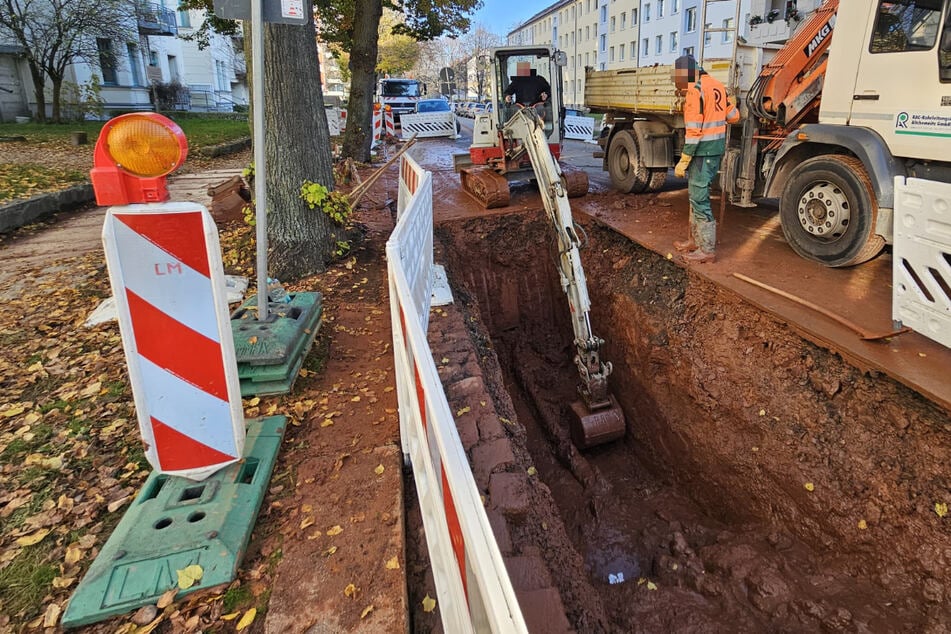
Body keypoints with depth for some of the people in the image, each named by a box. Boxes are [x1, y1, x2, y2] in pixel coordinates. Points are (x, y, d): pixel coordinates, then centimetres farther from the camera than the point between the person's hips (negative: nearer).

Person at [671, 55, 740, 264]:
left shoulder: (695, 90, -15)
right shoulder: (717, 85, 12)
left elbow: (694, 130, -20)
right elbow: (734, 116, 17)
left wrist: (683, 161, -18)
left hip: (703, 150, -9)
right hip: (718, 147, 9)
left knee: (699, 199, -5)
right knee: (696, 195, 18)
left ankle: (707, 250, -1)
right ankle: (696, 240, 28)